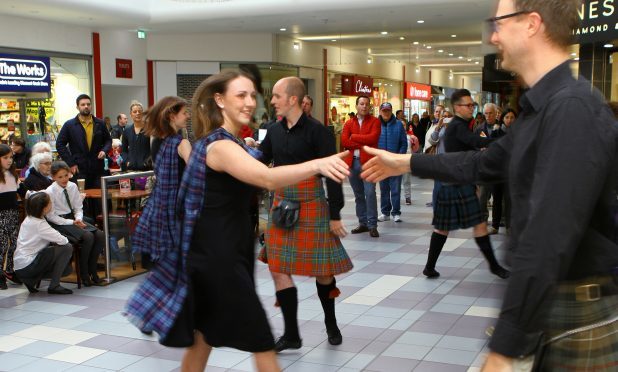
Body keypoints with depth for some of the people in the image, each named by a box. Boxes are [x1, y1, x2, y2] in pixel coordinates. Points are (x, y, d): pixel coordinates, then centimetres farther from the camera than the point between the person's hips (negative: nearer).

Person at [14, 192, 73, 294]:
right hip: (27, 266, -9)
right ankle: (54, 286, -11)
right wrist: (66, 240, 2)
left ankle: (32, 279, 10)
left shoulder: (30, 219, 7)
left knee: (67, 269, 12)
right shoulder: (38, 224, -19)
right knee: (67, 248, -16)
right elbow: (62, 240, -21)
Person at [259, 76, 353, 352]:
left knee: (321, 269, 8)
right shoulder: (275, 131, 4)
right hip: (281, 203, 6)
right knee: (278, 267, 3)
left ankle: (331, 323, 32)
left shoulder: (316, 131, -13)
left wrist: (335, 215, -13)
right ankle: (291, 334, 15)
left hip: (311, 205, -5)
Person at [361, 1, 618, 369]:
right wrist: (404, 163, 30)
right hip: (547, 303, 9)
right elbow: (484, 163, 24)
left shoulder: (573, 108, -24)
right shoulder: (543, 108, 10)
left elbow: (551, 240, -30)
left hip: (578, 316, -9)